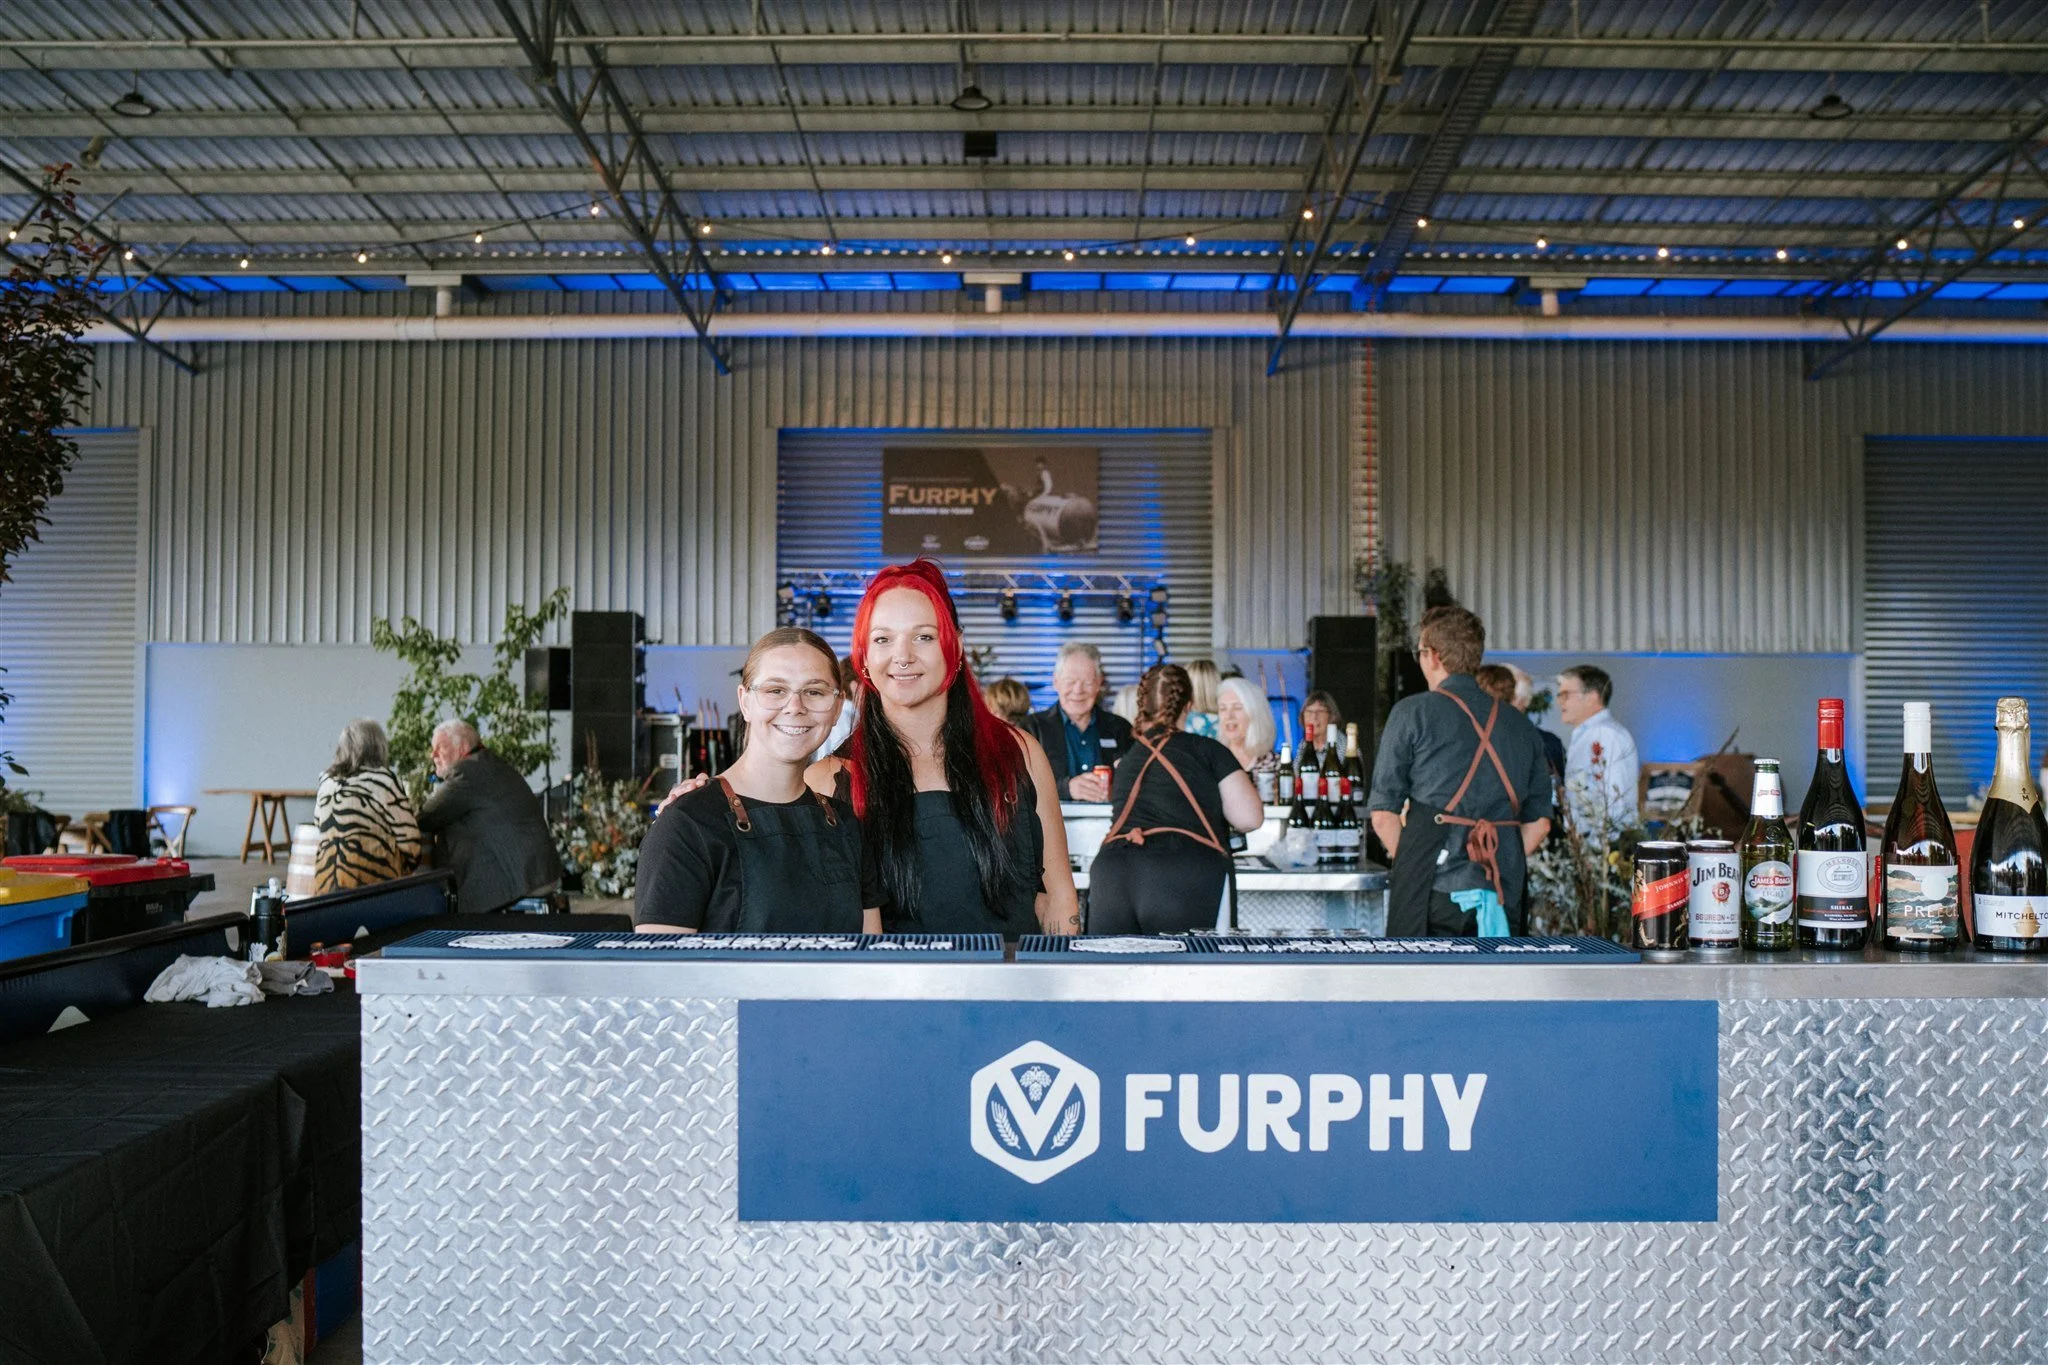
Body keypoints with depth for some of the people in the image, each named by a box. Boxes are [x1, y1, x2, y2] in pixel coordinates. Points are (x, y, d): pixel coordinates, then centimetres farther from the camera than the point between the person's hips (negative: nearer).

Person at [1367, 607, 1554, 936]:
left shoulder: (1413, 712, 1)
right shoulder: (1520, 724, 14)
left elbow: (1383, 816, -2)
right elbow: (1539, 822, 15)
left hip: (1432, 897, -4)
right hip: (1505, 899, 4)